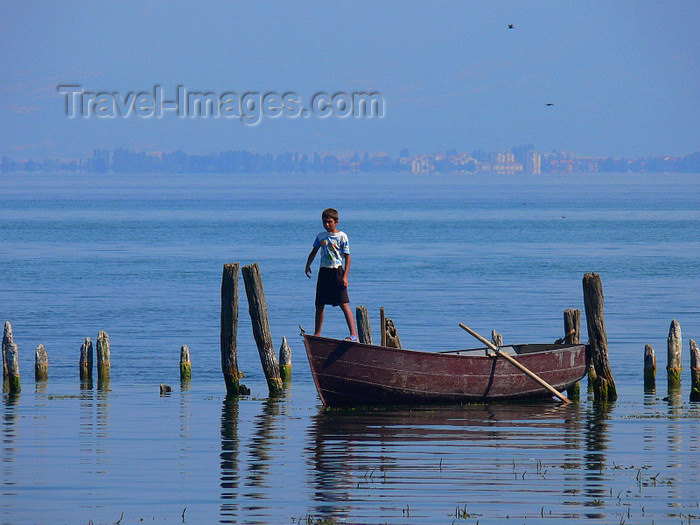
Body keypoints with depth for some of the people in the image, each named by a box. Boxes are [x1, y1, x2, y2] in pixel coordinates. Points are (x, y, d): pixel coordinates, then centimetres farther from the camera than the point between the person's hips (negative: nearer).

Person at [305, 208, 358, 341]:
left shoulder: (342, 236, -4)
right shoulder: (321, 236, 11)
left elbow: (347, 257, -6)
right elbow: (314, 252, 22)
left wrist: (345, 276, -13)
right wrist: (308, 265, 7)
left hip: (337, 271, -5)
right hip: (323, 271, 5)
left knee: (344, 304, -13)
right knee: (319, 304, 9)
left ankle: (353, 334, -16)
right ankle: (317, 333, 21)